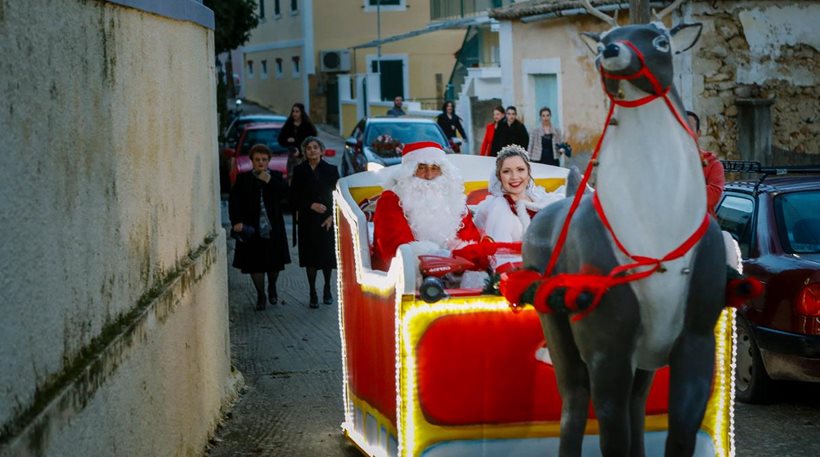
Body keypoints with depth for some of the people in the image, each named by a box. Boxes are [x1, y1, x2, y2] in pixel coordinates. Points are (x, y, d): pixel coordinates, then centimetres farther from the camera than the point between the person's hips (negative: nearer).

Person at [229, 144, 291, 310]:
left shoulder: (276, 177, 5)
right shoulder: (243, 179, 3)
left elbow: (286, 194, -10)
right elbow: (234, 202, -3)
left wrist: (270, 181, -15)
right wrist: (236, 221, -15)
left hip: (273, 229, 1)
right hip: (251, 229, -1)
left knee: (275, 262, 7)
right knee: (255, 264, 2)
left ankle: (272, 287, 35)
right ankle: (260, 295, 18)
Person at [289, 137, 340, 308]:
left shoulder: (331, 170, 3)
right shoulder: (299, 171, 3)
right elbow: (294, 198, 2)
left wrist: (331, 216, -8)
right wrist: (311, 205, -11)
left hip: (327, 220, 0)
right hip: (307, 220, 0)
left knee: (327, 255, 3)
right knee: (311, 257, 0)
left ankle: (327, 289, 21)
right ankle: (313, 293, 7)